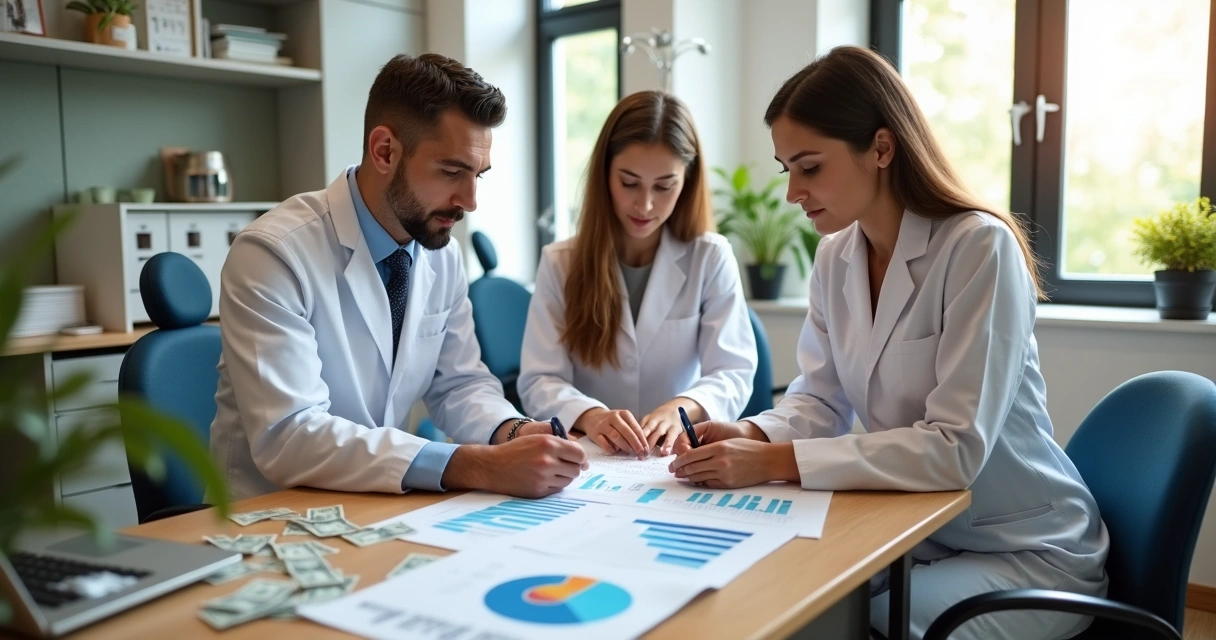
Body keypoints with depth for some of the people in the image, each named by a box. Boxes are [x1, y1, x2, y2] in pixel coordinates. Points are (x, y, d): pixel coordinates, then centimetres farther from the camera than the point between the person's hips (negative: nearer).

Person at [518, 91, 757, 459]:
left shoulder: (712, 258, 1)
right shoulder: (559, 263, 2)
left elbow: (733, 374, -5)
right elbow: (539, 382, -5)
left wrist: (682, 408, -27)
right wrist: (589, 416, -27)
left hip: (679, 456, 1)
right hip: (587, 456, -1)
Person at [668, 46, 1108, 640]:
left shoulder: (979, 247, -22)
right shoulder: (835, 256, -1)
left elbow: (955, 447, -28)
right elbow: (820, 399, 3)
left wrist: (776, 462, -31)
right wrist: (752, 435, -18)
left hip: (1025, 552, -5)